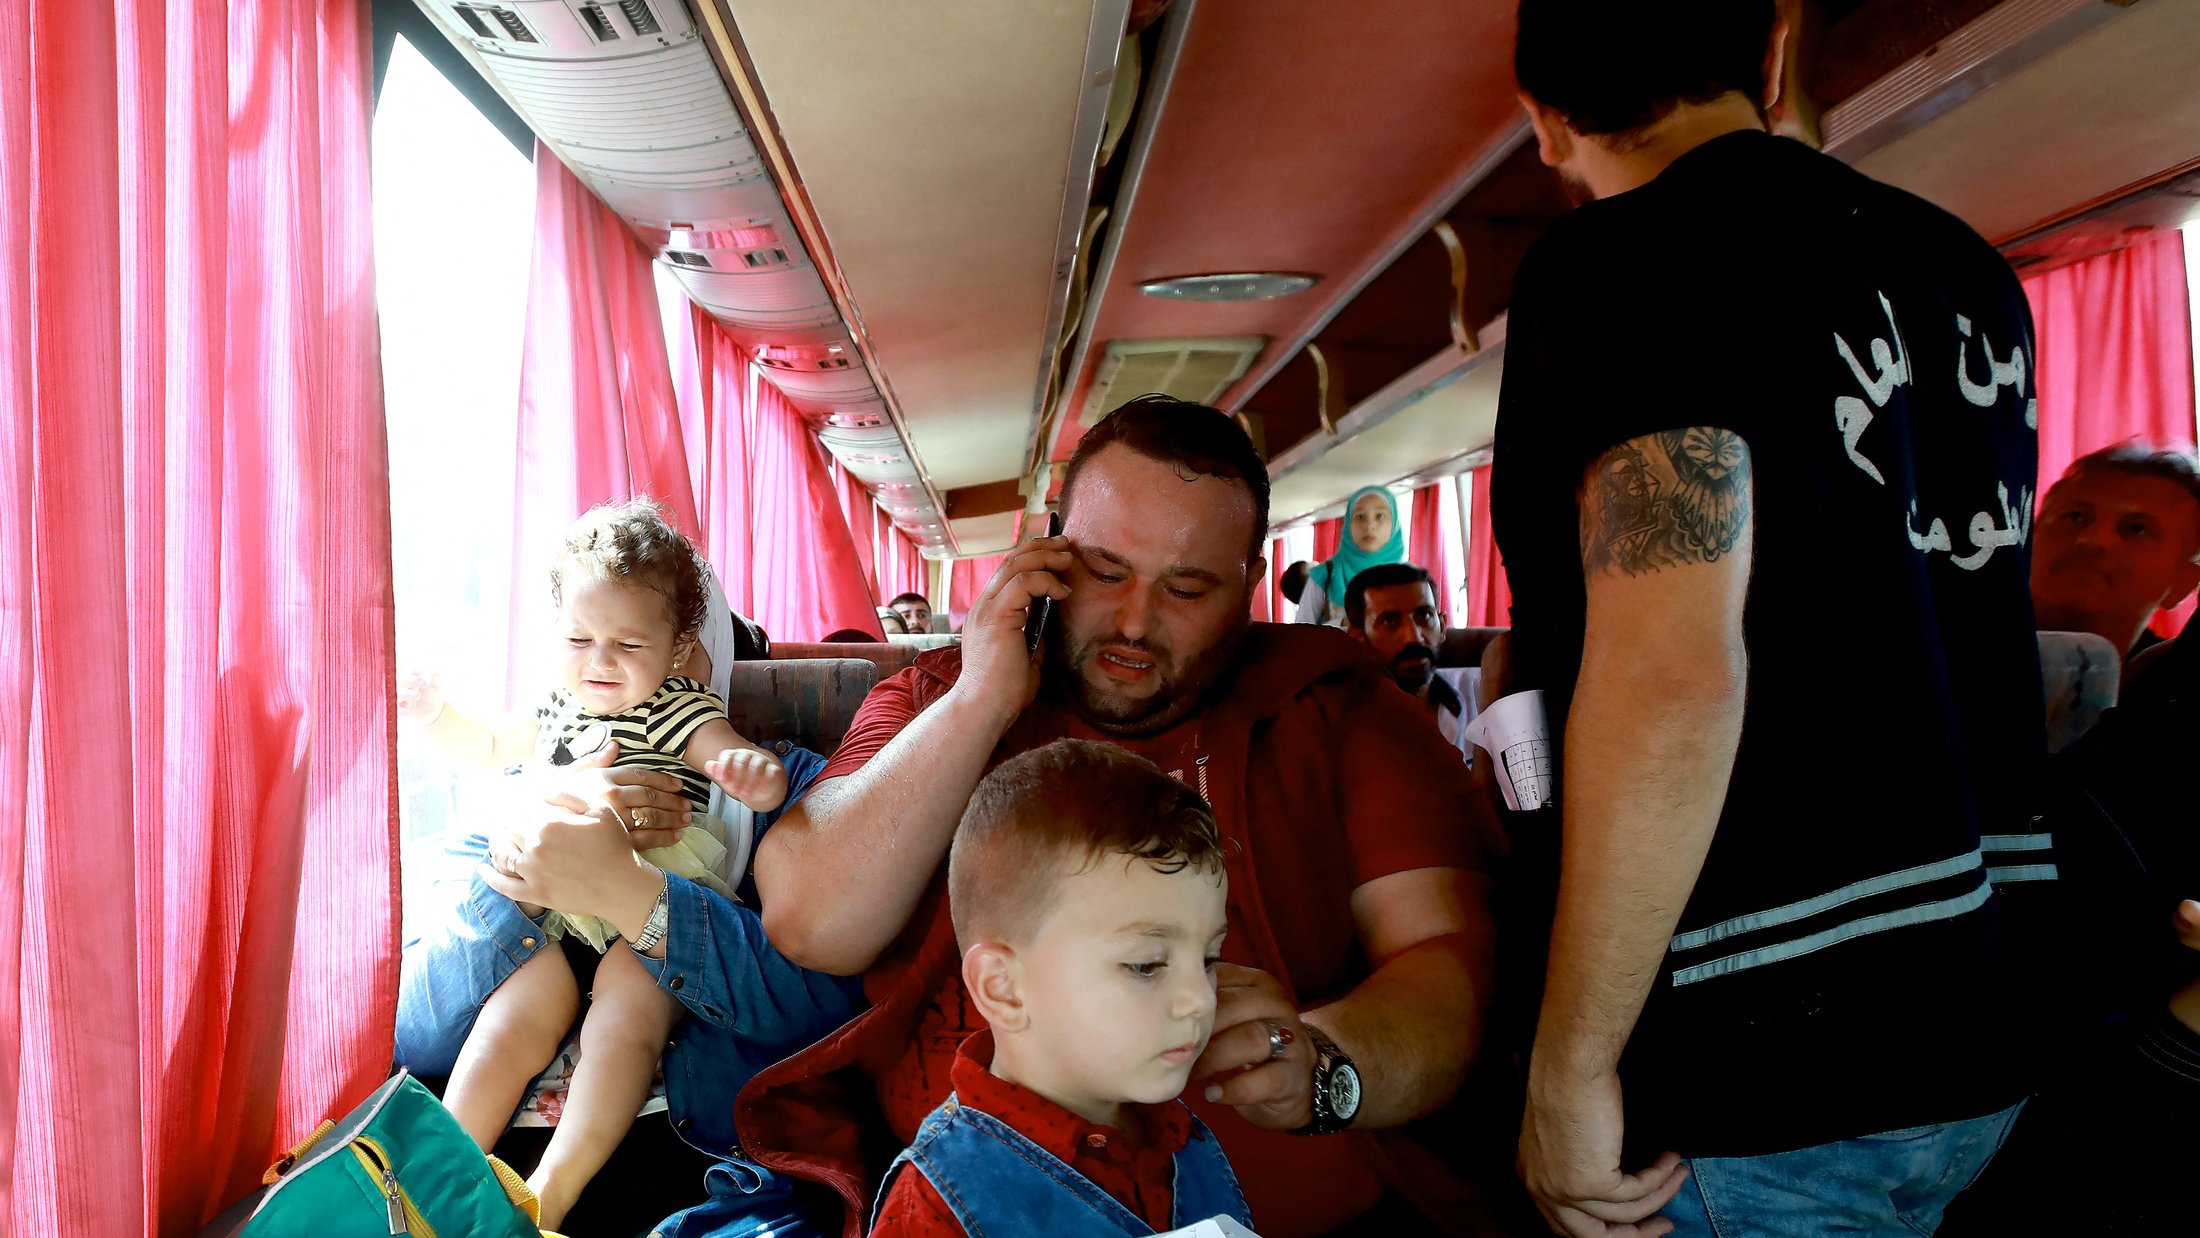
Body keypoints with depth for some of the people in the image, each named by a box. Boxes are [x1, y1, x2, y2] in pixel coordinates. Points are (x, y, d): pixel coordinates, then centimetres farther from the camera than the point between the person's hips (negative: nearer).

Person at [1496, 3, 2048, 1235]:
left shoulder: (1624, 261, -14)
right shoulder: (1969, 269, 11)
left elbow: (1671, 679, -25)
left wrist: (1570, 1071, -18)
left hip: (1767, 1065, -8)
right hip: (1976, 1030, 9)